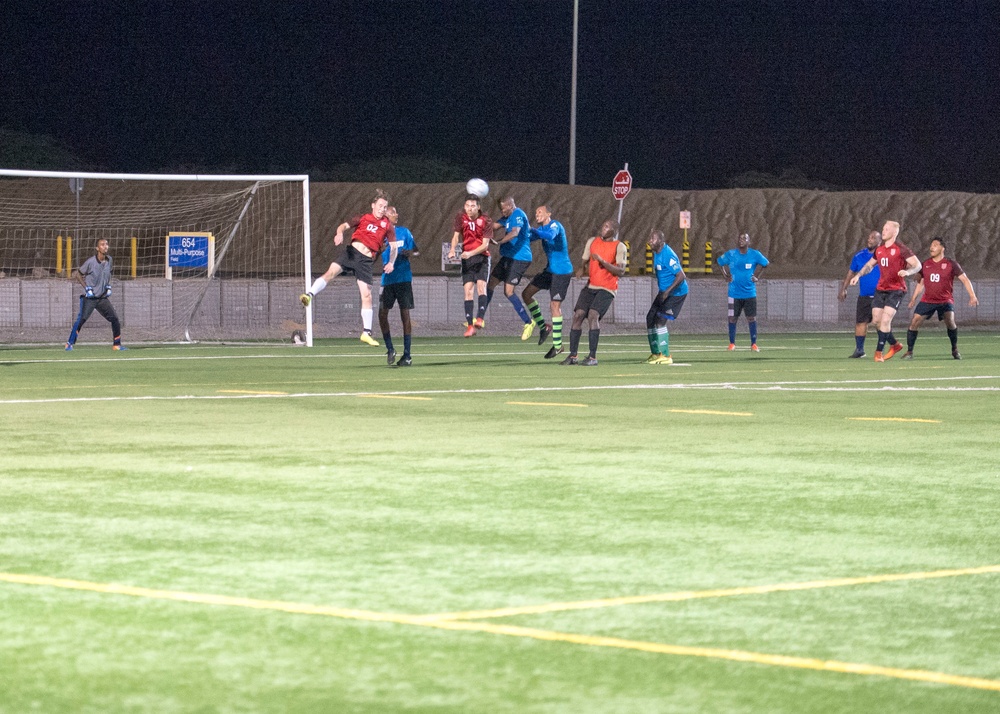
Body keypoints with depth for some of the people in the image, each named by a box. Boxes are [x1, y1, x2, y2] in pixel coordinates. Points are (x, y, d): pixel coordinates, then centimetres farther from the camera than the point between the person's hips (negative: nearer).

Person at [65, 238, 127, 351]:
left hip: (103, 298, 5)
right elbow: (78, 274, -3)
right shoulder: (91, 262, -13)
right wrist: (86, 287, -9)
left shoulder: (109, 260, 3)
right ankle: (70, 344, -6)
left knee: (115, 318, 0)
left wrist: (108, 286, 10)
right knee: (81, 319, -14)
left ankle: (117, 344, 12)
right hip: (89, 298, -5)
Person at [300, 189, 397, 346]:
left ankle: (366, 333, 6)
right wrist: (340, 233, -21)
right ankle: (309, 295, -37)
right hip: (352, 251, -1)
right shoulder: (363, 218, 9)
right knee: (331, 272, -27)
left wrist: (391, 263, -2)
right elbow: (344, 225, 3)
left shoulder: (387, 225, 10)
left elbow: (393, 246, 15)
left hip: (366, 261, 1)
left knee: (367, 296, -1)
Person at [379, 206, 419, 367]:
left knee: (405, 314, -2)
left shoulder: (404, 232, 6)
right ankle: (390, 349, 10)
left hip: (404, 279, -1)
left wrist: (410, 253, -14)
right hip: (387, 279, 1)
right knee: (382, 314, -6)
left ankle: (407, 355, 0)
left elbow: (417, 251, 7)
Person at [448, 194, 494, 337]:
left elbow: (485, 244, -12)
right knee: (468, 290, -6)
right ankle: (470, 325, -9)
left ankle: (480, 318, -29)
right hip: (466, 257, 2)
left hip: (481, 256, -2)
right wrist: (453, 250, -14)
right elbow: (456, 236, 6)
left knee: (481, 285, -22)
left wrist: (470, 253, -25)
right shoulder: (461, 217, 0)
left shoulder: (486, 221, -9)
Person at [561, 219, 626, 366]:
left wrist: (602, 261, -21)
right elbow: (585, 262, 24)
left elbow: (621, 271, -14)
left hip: (607, 288, -5)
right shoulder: (592, 241, 13)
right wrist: (584, 269, 5)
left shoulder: (619, 247, -4)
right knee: (578, 315, -8)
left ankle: (593, 357, -19)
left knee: (593, 315, -22)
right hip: (590, 286, 5)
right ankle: (572, 356, -2)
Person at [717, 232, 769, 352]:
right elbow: (721, 262, 12)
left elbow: (765, 264, 13)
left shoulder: (755, 255, -3)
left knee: (751, 318, 0)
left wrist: (757, 277, 5)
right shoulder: (730, 254, -5)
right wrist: (727, 276, 3)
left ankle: (753, 344, 7)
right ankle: (732, 343, 14)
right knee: (732, 318, 3)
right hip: (734, 293, 0)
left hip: (750, 292, 0)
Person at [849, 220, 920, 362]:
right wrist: (858, 275, 11)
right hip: (880, 289, 7)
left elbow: (917, 265, -11)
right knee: (876, 320, 5)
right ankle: (895, 345, 25)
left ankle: (879, 352, -9)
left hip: (896, 290, -7)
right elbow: (870, 265, 25)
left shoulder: (901, 249, -10)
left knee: (885, 320, -16)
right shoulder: (879, 250, 11)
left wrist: (907, 272, -30)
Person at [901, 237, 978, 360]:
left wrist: (972, 296, -17)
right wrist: (913, 298, 16)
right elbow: (920, 282, 20)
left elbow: (965, 280, -5)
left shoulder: (951, 265, -6)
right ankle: (909, 352, 2)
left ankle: (955, 349, -2)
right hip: (928, 300, 3)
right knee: (914, 323, -9)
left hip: (945, 300, -3)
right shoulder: (926, 264, 6)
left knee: (950, 322, -24)